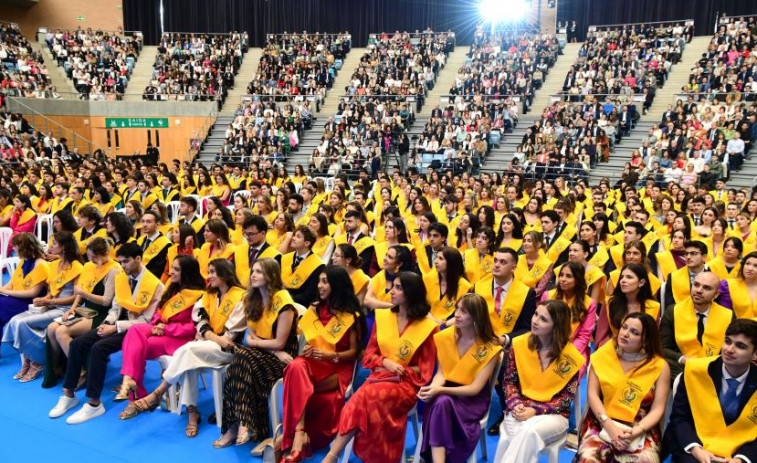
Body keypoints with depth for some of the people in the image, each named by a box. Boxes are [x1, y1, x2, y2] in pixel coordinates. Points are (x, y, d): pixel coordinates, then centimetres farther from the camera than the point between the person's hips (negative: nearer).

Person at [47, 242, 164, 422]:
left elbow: (146, 320, -14)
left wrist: (116, 327, -18)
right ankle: (69, 395, 2)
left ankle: (94, 404, -18)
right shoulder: (121, 278, 8)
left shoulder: (154, 284, -13)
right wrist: (109, 323, -7)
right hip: (117, 324, 7)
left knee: (98, 348, -28)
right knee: (77, 343, -10)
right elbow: (116, 306, 14)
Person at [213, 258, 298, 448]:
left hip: (280, 359, -6)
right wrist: (271, 349, -11)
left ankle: (236, 425, -28)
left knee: (242, 357, -30)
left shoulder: (283, 301, -14)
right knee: (241, 358, -26)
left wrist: (255, 342, -3)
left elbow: (279, 343, -14)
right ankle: (241, 424, -24)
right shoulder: (252, 299, 9)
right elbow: (250, 337, 5)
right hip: (260, 354, 6)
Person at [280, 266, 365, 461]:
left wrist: (332, 355, -18)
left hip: (338, 368, -3)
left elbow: (354, 352, -1)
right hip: (313, 362, 4)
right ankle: (298, 434, -39)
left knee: (298, 384, -32)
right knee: (296, 366, -34)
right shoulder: (314, 309, 12)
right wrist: (306, 349, -7)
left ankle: (290, 432, -15)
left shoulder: (352, 315, -1)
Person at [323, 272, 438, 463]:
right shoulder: (382, 316, 8)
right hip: (379, 376, 3)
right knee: (364, 401, -33)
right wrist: (385, 362, -8)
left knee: (368, 395, -33)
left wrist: (399, 371, -12)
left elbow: (425, 369, -1)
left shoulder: (427, 327, -4)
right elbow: (369, 353, 12)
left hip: (407, 383, -3)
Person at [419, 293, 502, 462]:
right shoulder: (445, 337, -2)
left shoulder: (490, 348, -14)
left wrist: (441, 390, -27)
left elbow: (475, 388, -16)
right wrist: (433, 388, -21)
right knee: (439, 403, -33)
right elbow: (441, 372, 3)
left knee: (443, 403, -34)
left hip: (473, 399, -3)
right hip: (445, 392, 3)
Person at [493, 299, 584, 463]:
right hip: (521, 411, 1)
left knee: (529, 432, -34)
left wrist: (536, 410, -19)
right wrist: (515, 404, -14)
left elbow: (566, 398, -6)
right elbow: (509, 381, 6)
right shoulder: (519, 344, -1)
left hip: (553, 415, -1)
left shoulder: (571, 357, -8)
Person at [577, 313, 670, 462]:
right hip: (601, 424, 0)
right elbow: (592, 394, -1)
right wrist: (610, 426, -14)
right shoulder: (603, 354, 2)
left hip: (640, 430, 0)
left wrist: (635, 432, -17)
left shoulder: (660, 366, 1)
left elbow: (657, 409, -2)